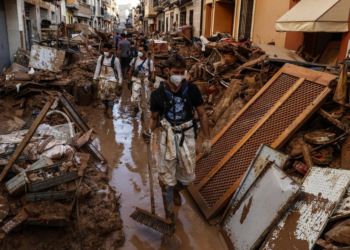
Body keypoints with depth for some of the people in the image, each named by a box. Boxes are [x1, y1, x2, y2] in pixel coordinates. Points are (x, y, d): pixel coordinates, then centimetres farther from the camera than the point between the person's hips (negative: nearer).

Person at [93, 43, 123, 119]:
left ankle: (109, 112, 18)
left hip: (111, 80, -3)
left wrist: (120, 83, -4)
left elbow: (119, 71, -5)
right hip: (102, 79, 3)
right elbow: (97, 69, 6)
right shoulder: (101, 58, -2)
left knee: (111, 97, 1)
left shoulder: (115, 59, -11)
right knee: (102, 96, 5)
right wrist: (94, 80, 5)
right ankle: (107, 107, 33)